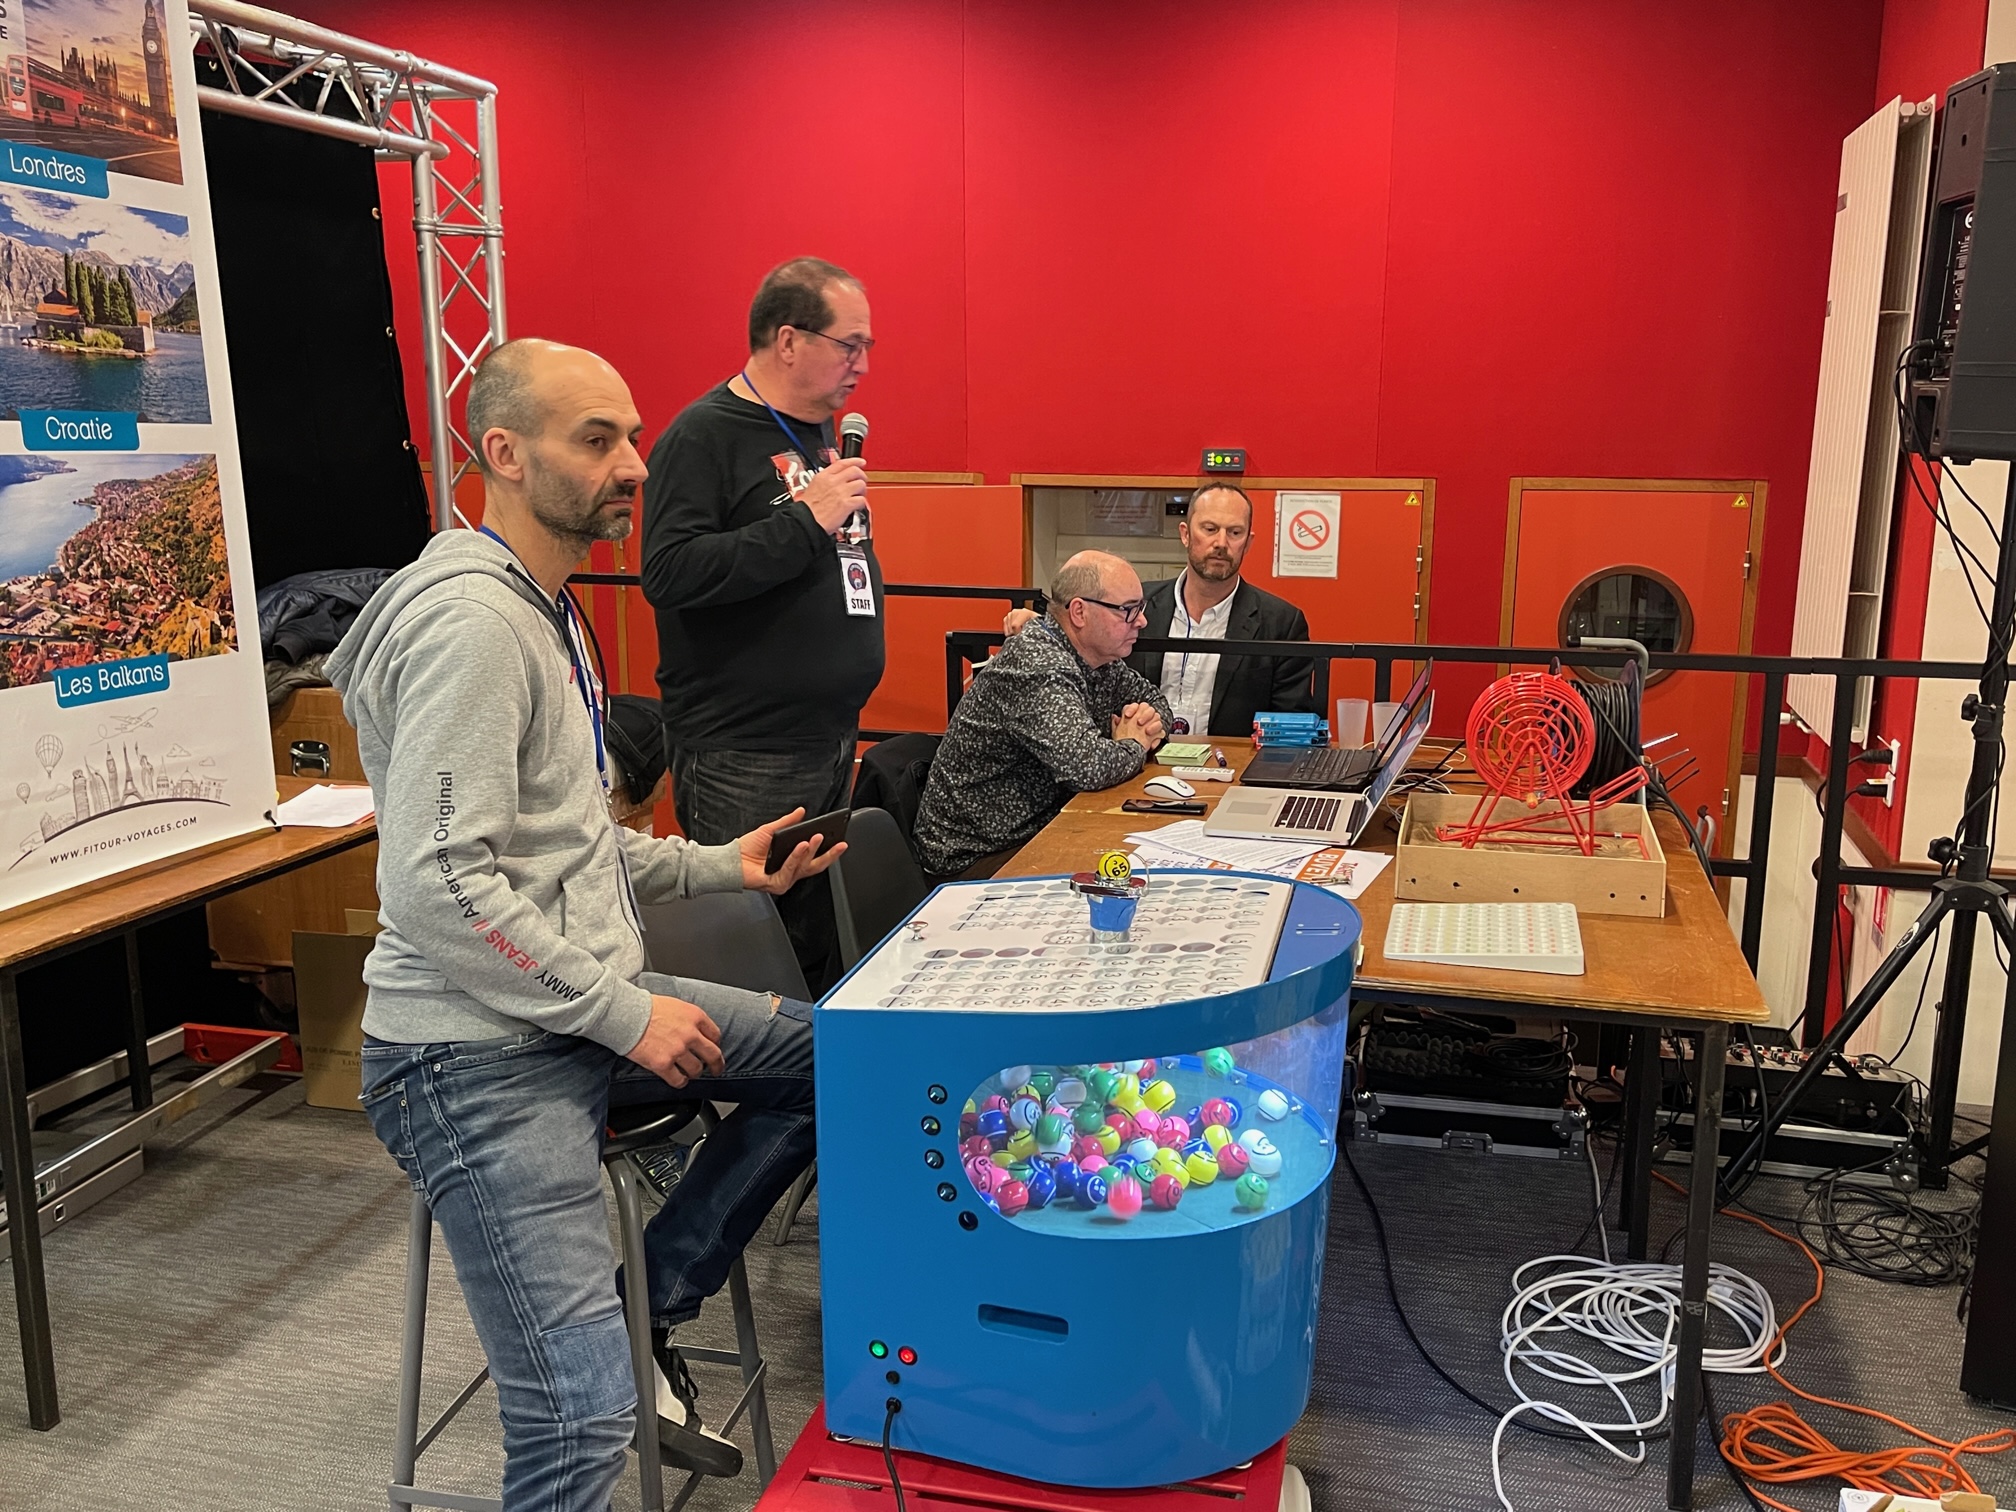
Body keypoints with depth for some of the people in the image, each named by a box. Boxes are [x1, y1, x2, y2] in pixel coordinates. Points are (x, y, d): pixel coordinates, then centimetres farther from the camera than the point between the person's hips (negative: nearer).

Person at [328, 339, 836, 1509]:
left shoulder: (546, 609, 14)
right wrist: (625, 1013, -19)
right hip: (485, 1060, -10)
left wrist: (713, 866, 9)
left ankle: (651, 1308, 15)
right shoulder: (470, 620, -18)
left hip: (584, 1010, 10)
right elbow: (436, 888, -25)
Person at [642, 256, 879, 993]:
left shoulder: (819, 434, 15)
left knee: (824, 948, 14)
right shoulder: (704, 435, -11)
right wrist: (805, 522, -22)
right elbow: (670, 573, -23)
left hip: (831, 741, 8)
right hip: (743, 760, -8)